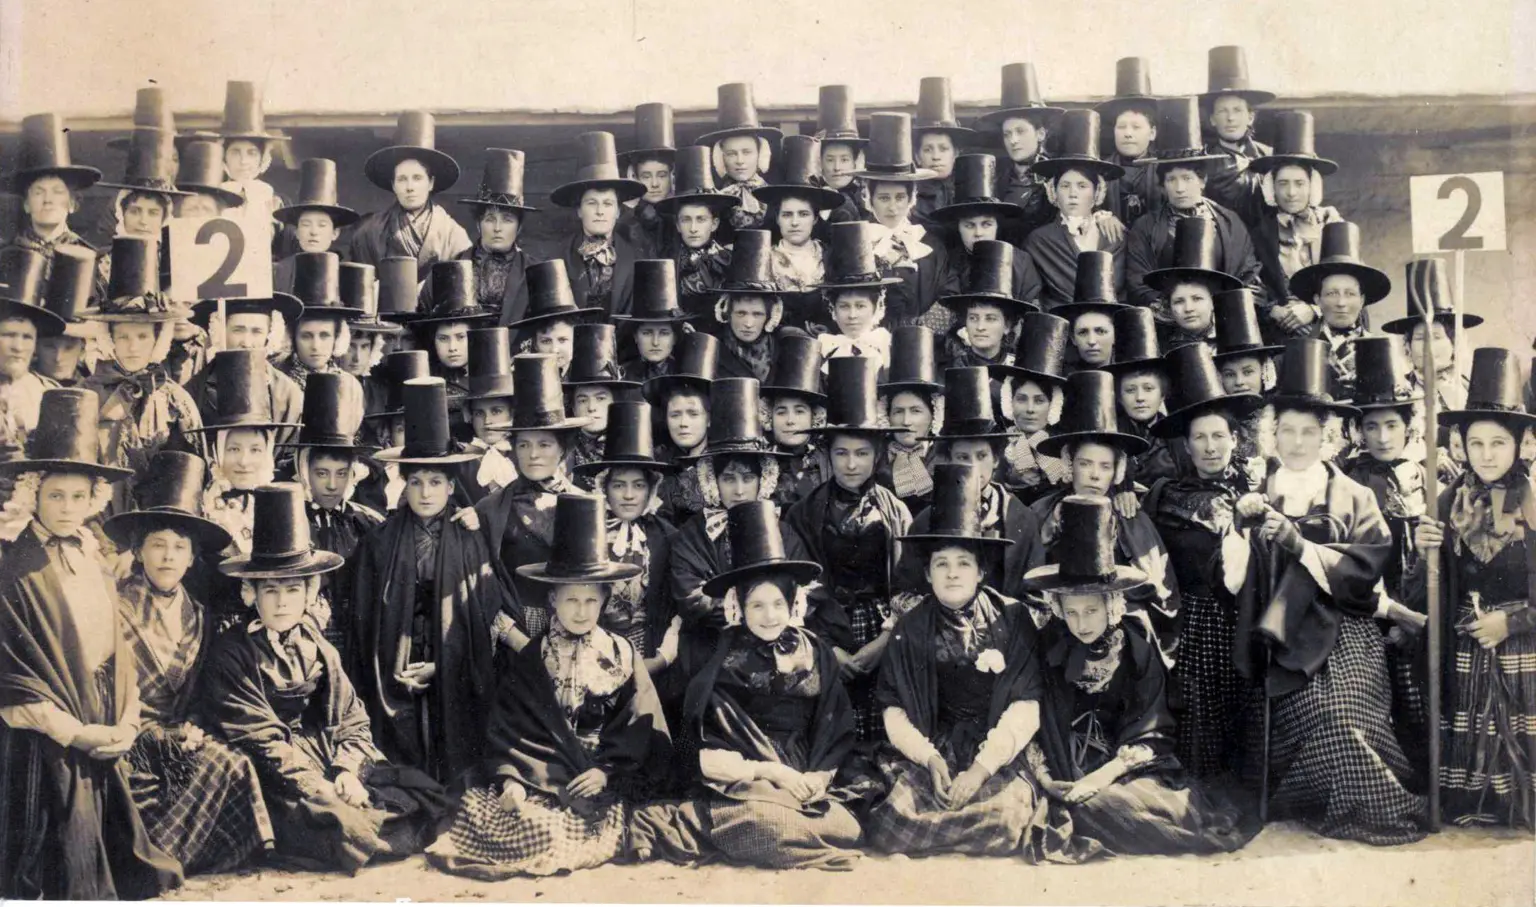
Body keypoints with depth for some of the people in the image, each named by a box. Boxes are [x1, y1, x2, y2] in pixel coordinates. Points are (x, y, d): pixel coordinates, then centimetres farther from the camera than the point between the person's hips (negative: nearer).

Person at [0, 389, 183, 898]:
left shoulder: (90, 558, 9)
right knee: (61, 870, 0)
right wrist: (74, 732, -14)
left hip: (103, 737, 6)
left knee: (111, 858, 11)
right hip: (47, 743, -6)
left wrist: (126, 723, 0)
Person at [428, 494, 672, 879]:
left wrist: (605, 772, -13)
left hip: (597, 778, -1)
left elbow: (636, 727, 1)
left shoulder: (621, 656, 7)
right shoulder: (529, 660, 9)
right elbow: (505, 725, 2)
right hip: (534, 771, 1)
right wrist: (508, 778, -15)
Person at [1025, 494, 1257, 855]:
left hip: (1127, 768, 0)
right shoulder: (1047, 647, 0)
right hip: (1064, 774, 1)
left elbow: (1152, 734, -5)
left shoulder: (1138, 648, -1)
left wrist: (1103, 777, -19)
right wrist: (1043, 777, -18)